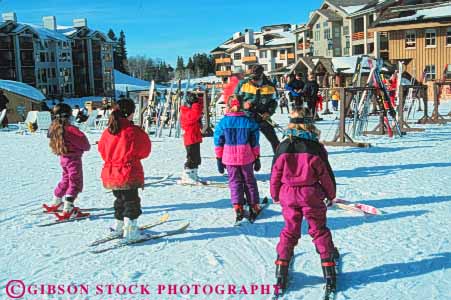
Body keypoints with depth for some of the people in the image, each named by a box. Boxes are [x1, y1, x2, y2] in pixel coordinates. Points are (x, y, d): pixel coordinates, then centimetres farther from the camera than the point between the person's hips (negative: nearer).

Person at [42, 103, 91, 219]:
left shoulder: (54, 128, 3)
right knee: (75, 183, -2)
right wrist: (87, 146, 2)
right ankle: (67, 210, -7)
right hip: (74, 159, -9)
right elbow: (82, 140, -22)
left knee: (66, 180, 25)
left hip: (63, 157, 9)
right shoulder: (70, 129, -24)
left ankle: (55, 203, 37)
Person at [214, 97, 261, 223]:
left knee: (234, 182, 8)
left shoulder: (223, 122, -2)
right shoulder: (249, 122, -1)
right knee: (249, 181, 14)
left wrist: (219, 160, 9)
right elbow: (255, 143, 2)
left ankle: (238, 208, -3)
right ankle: (254, 206, 18)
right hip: (246, 157, 1)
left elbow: (218, 144, 1)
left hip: (229, 158, 0)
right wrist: (257, 159, 10)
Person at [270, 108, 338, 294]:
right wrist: (331, 194, 13)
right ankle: (328, 268, 16)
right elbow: (326, 174, -2)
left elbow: (275, 174, 1)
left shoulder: (283, 147, -7)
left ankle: (282, 267, 16)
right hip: (312, 196, -1)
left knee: (289, 231, 16)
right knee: (319, 231, 13)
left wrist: (275, 195, 15)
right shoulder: (316, 148, -11)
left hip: (288, 196, 2)